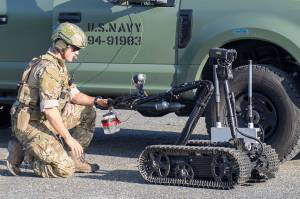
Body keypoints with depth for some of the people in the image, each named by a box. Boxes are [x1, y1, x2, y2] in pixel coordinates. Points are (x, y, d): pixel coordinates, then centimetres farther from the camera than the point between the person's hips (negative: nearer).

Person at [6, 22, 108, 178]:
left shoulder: (59, 65, 11)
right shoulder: (48, 68, -23)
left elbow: (74, 94, 18)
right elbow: (50, 111, -27)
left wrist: (95, 101, 1)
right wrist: (68, 138, -23)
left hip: (45, 120, 10)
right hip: (30, 125, -10)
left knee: (88, 112, 13)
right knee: (65, 170, -20)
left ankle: (74, 158, 14)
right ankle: (22, 151, -2)